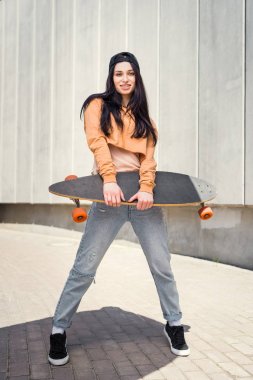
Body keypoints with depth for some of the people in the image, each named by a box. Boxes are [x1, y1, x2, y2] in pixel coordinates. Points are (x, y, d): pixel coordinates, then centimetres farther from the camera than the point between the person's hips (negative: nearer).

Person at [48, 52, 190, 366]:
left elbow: (148, 156, 3)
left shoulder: (143, 116, 17)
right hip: (109, 195, -3)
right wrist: (109, 180, -25)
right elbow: (97, 142, -8)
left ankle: (174, 324, 23)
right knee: (84, 268, -4)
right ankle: (59, 330, 12)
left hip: (143, 194, 3)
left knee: (162, 265, 4)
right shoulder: (98, 105, 9)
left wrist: (147, 188, -17)